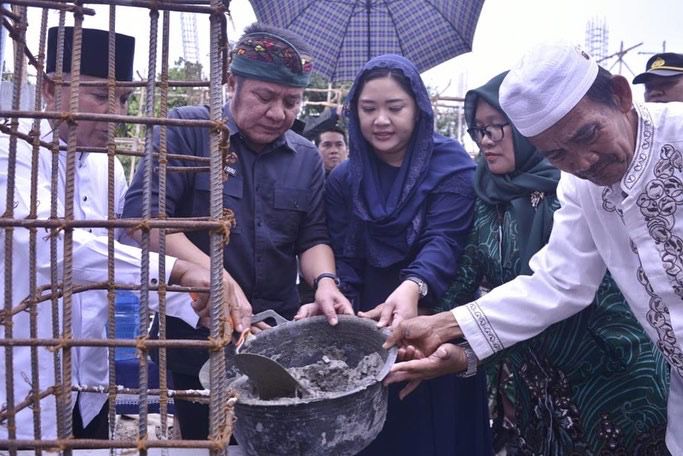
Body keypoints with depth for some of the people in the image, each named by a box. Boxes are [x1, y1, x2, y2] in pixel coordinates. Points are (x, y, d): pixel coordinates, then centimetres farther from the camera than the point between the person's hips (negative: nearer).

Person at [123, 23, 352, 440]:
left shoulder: (307, 158, 5)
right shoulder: (186, 130, -9)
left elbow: (312, 237, 5)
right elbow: (143, 213, -20)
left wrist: (324, 281, -17)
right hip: (196, 332, -4)